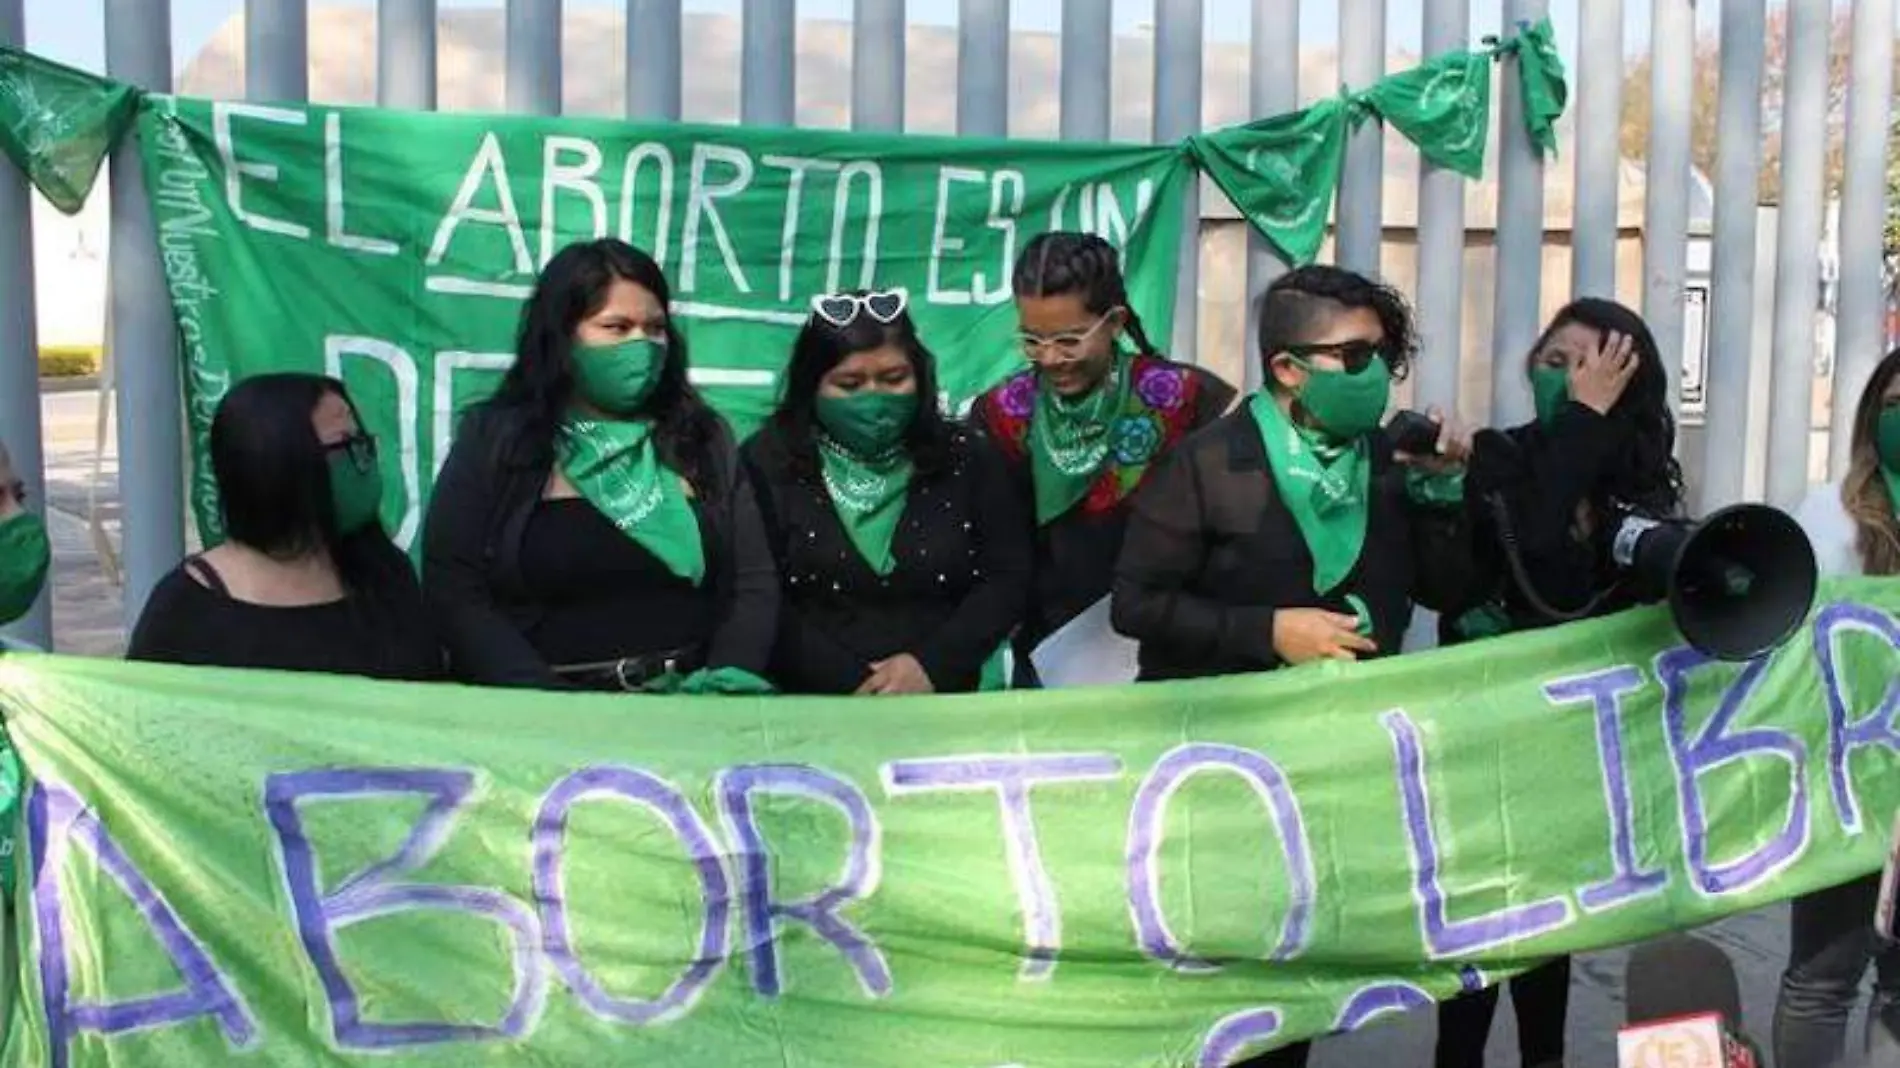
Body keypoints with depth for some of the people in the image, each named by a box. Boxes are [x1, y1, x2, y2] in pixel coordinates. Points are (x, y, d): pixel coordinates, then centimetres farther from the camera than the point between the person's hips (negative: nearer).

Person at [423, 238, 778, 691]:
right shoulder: (494, 437, 4)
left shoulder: (704, 436, 11)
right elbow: (453, 593, -3)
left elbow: (755, 582, 9)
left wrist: (728, 678, -10)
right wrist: (558, 706, -14)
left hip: (689, 705, 2)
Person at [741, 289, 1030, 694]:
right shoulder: (767, 462, 3)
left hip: (940, 701, 2)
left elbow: (1008, 579, 4)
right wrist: (853, 685, -12)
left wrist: (932, 665, -10)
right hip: (811, 703, -1)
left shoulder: (966, 457, 9)